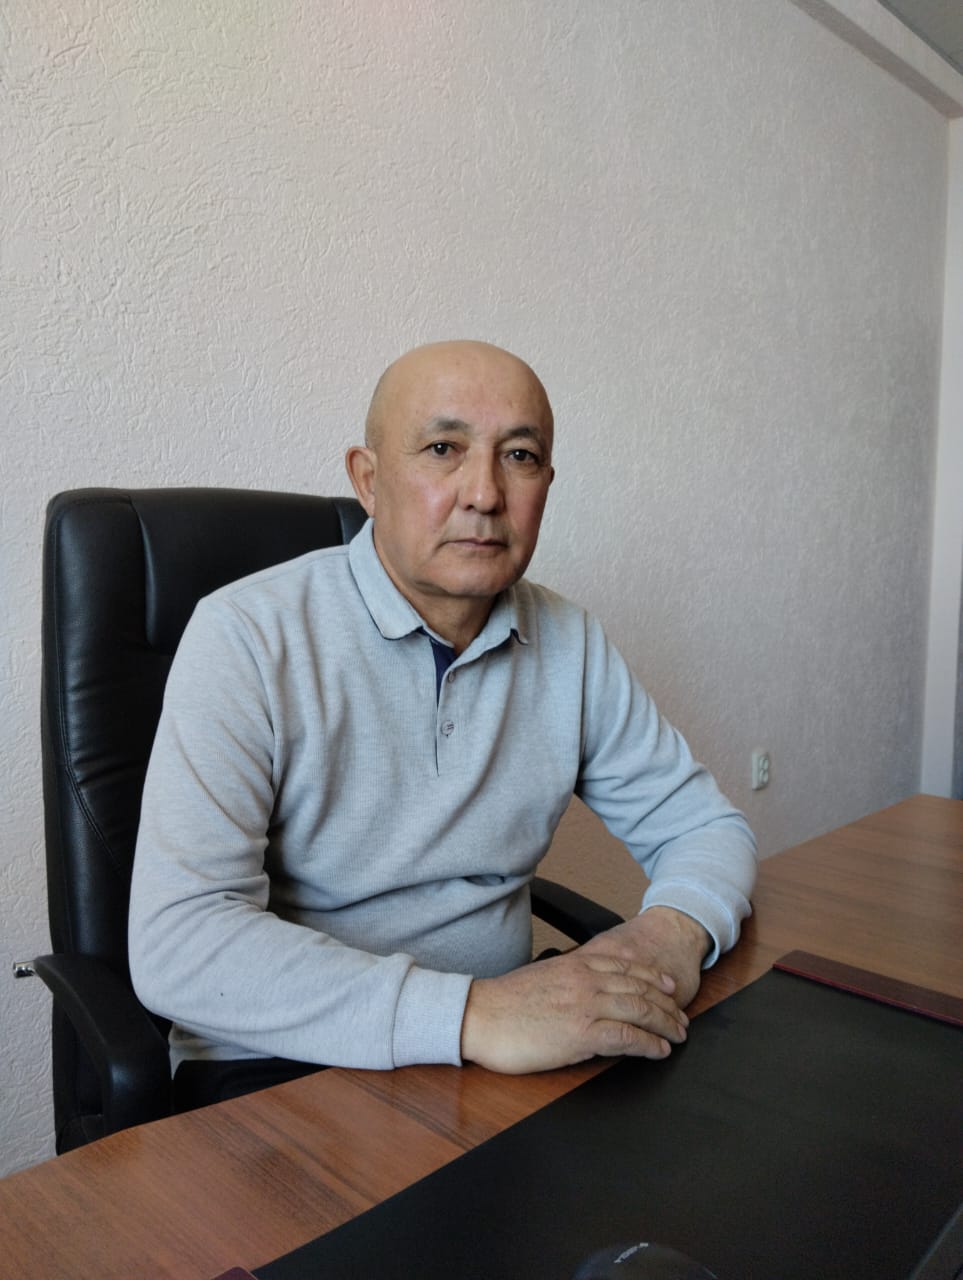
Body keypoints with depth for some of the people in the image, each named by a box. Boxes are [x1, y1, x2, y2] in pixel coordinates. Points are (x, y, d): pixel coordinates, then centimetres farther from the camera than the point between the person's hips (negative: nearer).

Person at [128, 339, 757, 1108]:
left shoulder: (570, 644, 1)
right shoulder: (249, 638, -15)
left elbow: (703, 823, 9)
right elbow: (176, 944, -24)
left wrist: (677, 927, -15)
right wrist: (472, 1015, -32)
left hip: (506, 1039, 5)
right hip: (279, 1064, -4)